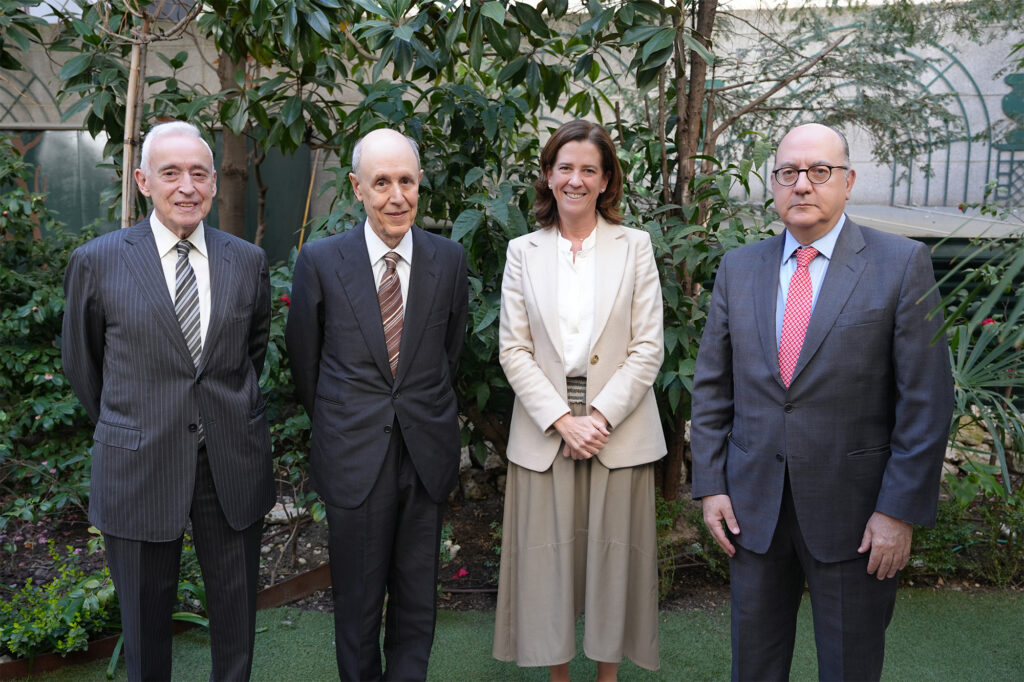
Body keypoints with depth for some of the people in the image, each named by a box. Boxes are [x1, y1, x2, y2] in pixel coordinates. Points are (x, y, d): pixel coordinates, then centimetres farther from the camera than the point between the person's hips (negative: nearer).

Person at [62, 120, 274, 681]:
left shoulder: (247, 260, 1)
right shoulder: (97, 261, -6)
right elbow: (80, 360, 7)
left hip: (232, 461, 2)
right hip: (139, 463, -2)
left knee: (236, 608, 16)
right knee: (145, 612, 14)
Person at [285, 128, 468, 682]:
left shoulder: (449, 258, 0)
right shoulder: (321, 260, -5)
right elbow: (304, 356, 6)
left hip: (426, 453, 2)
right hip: (354, 457, -1)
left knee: (417, 601, 14)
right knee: (357, 600, 13)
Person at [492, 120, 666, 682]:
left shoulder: (634, 246, 3)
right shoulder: (523, 252, 6)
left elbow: (648, 348, -2)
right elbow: (513, 350, 0)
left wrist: (601, 417, -11)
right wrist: (561, 420, -11)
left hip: (619, 432, 0)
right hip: (544, 434, 1)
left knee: (612, 557, 7)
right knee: (550, 557, 7)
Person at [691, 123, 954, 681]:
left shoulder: (902, 264, -6)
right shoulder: (738, 268, 5)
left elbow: (925, 400, -9)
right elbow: (711, 387, 6)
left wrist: (900, 510, -12)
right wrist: (710, 486, 1)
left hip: (854, 509, -3)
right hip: (753, 503, 3)